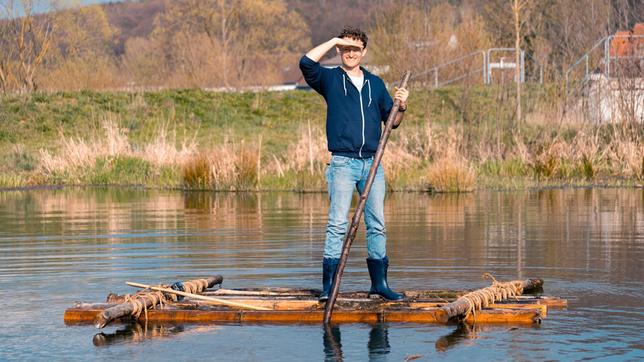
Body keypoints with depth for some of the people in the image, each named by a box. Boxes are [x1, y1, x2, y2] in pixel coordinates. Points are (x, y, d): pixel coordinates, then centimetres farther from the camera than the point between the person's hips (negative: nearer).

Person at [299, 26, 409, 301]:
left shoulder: (376, 84, 16)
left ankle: (379, 283, 10)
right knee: (337, 224, -9)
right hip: (343, 163, -4)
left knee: (377, 225, 4)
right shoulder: (330, 79, 6)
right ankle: (328, 285, -10)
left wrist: (401, 107, -4)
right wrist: (334, 41, -6)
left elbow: (392, 122, 17)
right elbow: (306, 62, -13)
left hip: (373, 164, 4)